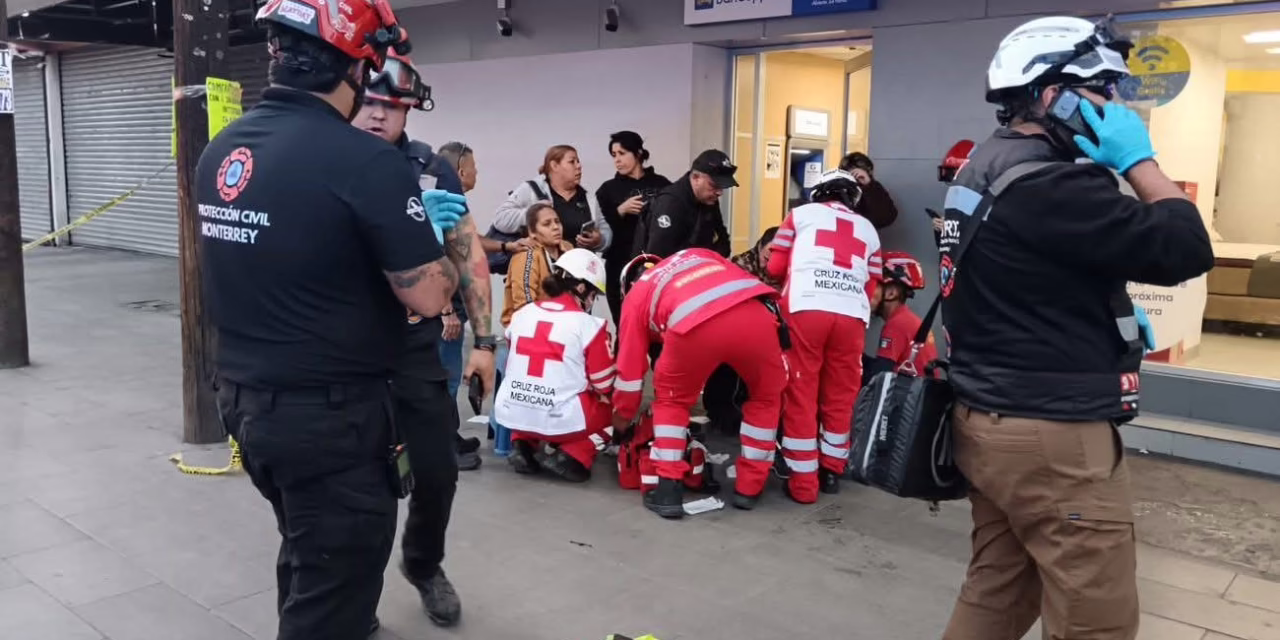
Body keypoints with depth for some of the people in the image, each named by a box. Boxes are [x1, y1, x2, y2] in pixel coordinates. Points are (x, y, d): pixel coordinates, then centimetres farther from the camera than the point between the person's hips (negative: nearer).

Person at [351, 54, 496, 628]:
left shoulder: (432, 169, -2)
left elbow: (468, 255, 3)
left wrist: (484, 341, 1)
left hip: (419, 351, 1)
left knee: (438, 472, 8)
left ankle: (423, 564, 38)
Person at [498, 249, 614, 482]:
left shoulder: (522, 314, 6)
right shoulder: (589, 325, -9)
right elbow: (605, 386, -3)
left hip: (513, 415, 6)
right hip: (560, 421, -5)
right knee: (613, 408, 19)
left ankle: (523, 447, 14)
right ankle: (571, 457, 0)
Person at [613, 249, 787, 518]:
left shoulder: (636, 295, 34)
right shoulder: (701, 255, 43)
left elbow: (630, 366, 35)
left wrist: (623, 416, 48)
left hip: (694, 325, -2)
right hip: (754, 313, 2)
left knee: (671, 400, 27)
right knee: (766, 397, 29)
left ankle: (668, 489, 21)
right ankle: (749, 487, 31)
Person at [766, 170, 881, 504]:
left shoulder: (801, 214, 20)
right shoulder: (868, 230, 26)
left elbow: (775, 267, 17)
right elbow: (872, 286, 21)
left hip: (806, 309, -2)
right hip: (852, 317, 2)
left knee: (801, 396, 4)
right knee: (840, 397, 15)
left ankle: (803, 483, 7)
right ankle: (831, 472, 27)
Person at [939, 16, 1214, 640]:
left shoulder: (988, 167, 12)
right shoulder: (1049, 185, -20)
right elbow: (1185, 250, -18)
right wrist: (1138, 160, -8)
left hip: (995, 420, 10)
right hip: (1051, 437, -10)